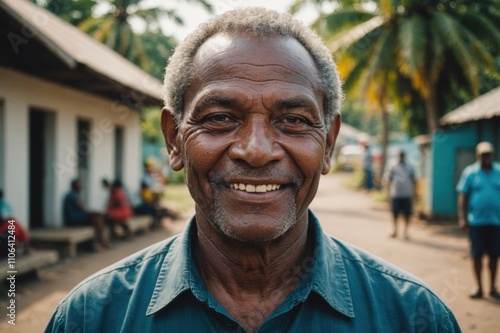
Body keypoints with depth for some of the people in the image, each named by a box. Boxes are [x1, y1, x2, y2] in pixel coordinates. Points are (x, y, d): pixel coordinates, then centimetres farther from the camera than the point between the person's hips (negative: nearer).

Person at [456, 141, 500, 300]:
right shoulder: (470, 172, 0)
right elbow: (463, 196, 1)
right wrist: (462, 218, -6)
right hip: (477, 221, -1)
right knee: (477, 255, 4)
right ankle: (479, 287, 17)